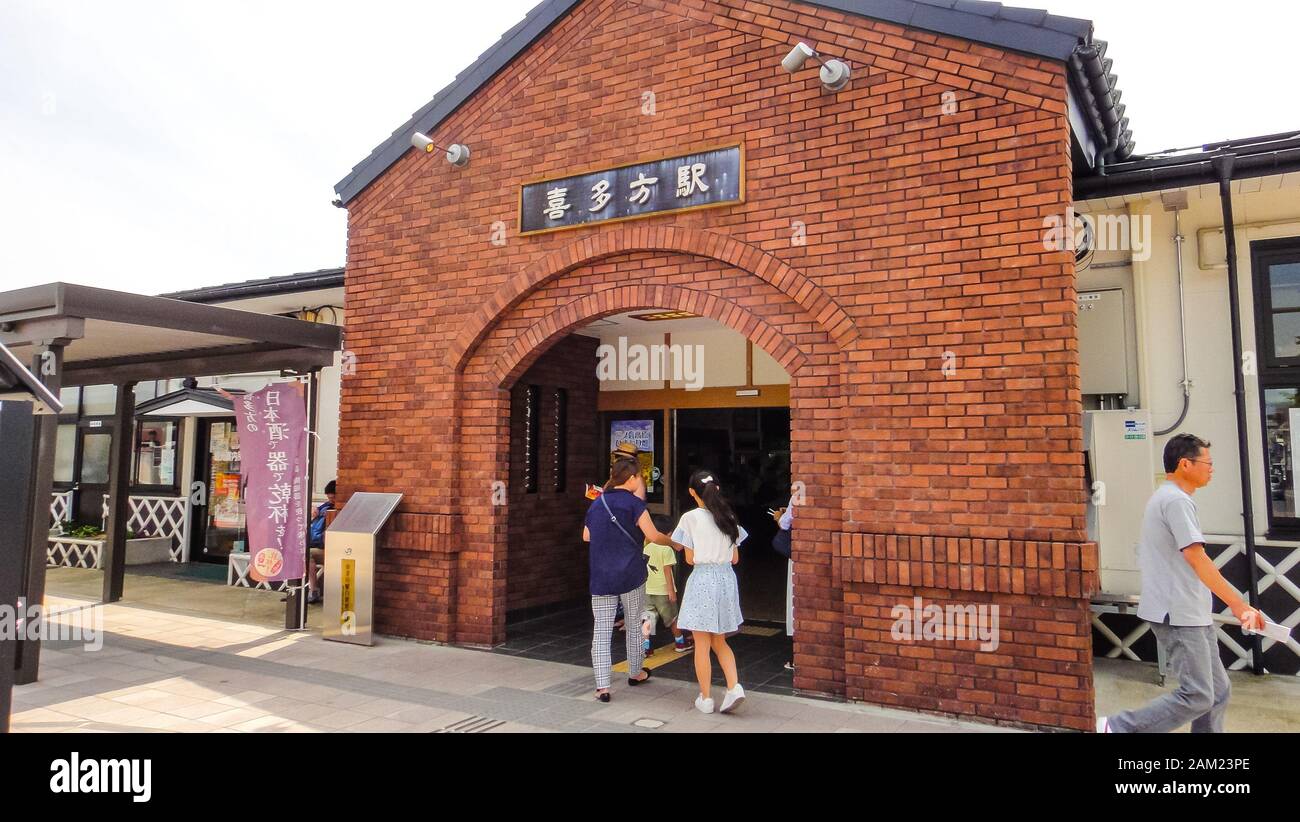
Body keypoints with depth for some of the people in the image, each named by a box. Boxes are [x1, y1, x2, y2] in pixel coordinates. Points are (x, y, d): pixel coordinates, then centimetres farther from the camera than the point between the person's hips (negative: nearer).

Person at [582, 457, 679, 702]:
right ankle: (635, 673, 31)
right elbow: (653, 536, -8)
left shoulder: (597, 503, 9)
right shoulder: (633, 503, -8)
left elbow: (586, 536, 18)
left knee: (601, 630, 2)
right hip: (630, 575, -3)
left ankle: (602, 686, -3)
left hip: (601, 577, 4)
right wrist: (674, 541, 9)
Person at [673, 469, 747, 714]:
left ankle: (705, 699, 13)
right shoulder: (729, 517, 6)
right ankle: (734, 686, 3)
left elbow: (690, 559, -7)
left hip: (702, 579, -5)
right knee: (719, 642, 19)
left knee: (702, 644, 6)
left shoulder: (691, 518, -9)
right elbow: (735, 559, 9)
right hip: (726, 578, 5)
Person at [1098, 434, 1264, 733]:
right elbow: (1196, 559, -24)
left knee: (1218, 691, 13)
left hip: (1188, 614, 10)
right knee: (1197, 697, -8)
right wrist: (1239, 605, -24)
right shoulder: (1176, 500, -15)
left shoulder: (1165, 497, 17)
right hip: (1180, 616, -10)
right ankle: (1117, 728, -4)